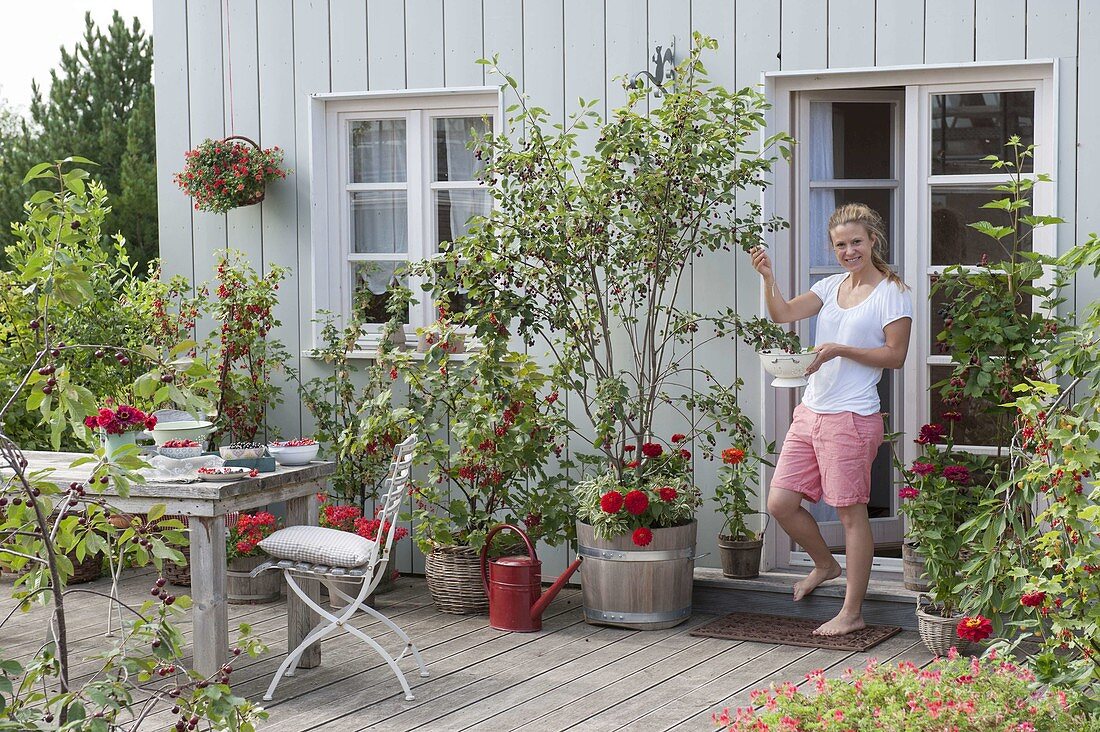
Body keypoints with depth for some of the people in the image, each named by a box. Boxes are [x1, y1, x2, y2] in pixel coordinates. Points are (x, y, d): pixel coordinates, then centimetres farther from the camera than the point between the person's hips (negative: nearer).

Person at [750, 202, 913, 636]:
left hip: (851, 417, -7)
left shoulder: (891, 293, -5)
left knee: (851, 512, -1)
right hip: (810, 412, 7)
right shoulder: (832, 286, 14)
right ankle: (824, 564, 35)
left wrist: (841, 350, -18)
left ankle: (851, 613, 8)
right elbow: (783, 314, 3)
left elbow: (895, 355, -10)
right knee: (780, 503, 8)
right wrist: (768, 279, -14)